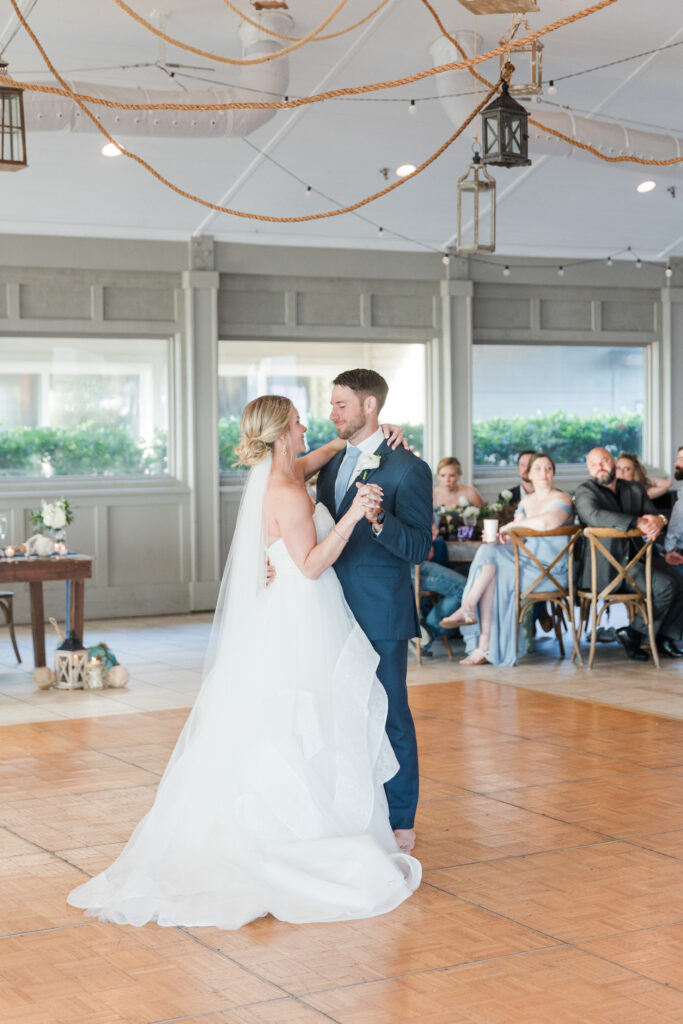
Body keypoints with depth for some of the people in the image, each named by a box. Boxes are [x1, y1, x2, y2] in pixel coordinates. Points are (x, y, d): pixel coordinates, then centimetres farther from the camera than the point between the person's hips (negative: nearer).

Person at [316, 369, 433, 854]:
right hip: (336, 611, 7)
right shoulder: (332, 464, 12)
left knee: (390, 718, 2)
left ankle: (400, 822, 14)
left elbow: (419, 548, -16)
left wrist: (378, 519, -33)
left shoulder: (406, 468, -11)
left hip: (381, 616, -7)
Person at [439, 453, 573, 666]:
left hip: (551, 569, -6)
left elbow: (545, 523, -27)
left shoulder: (561, 499, -5)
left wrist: (512, 525, -13)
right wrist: (496, 535, -6)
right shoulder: (526, 501, 19)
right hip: (528, 560, 6)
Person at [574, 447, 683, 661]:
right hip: (607, 567, -7)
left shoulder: (635, 489, 15)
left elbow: (654, 515, 10)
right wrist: (637, 522, -33)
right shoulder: (585, 491, -4)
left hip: (635, 558, 7)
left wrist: (656, 521, -18)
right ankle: (634, 634, -6)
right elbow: (593, 516, -25)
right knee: (664, 585, -21)